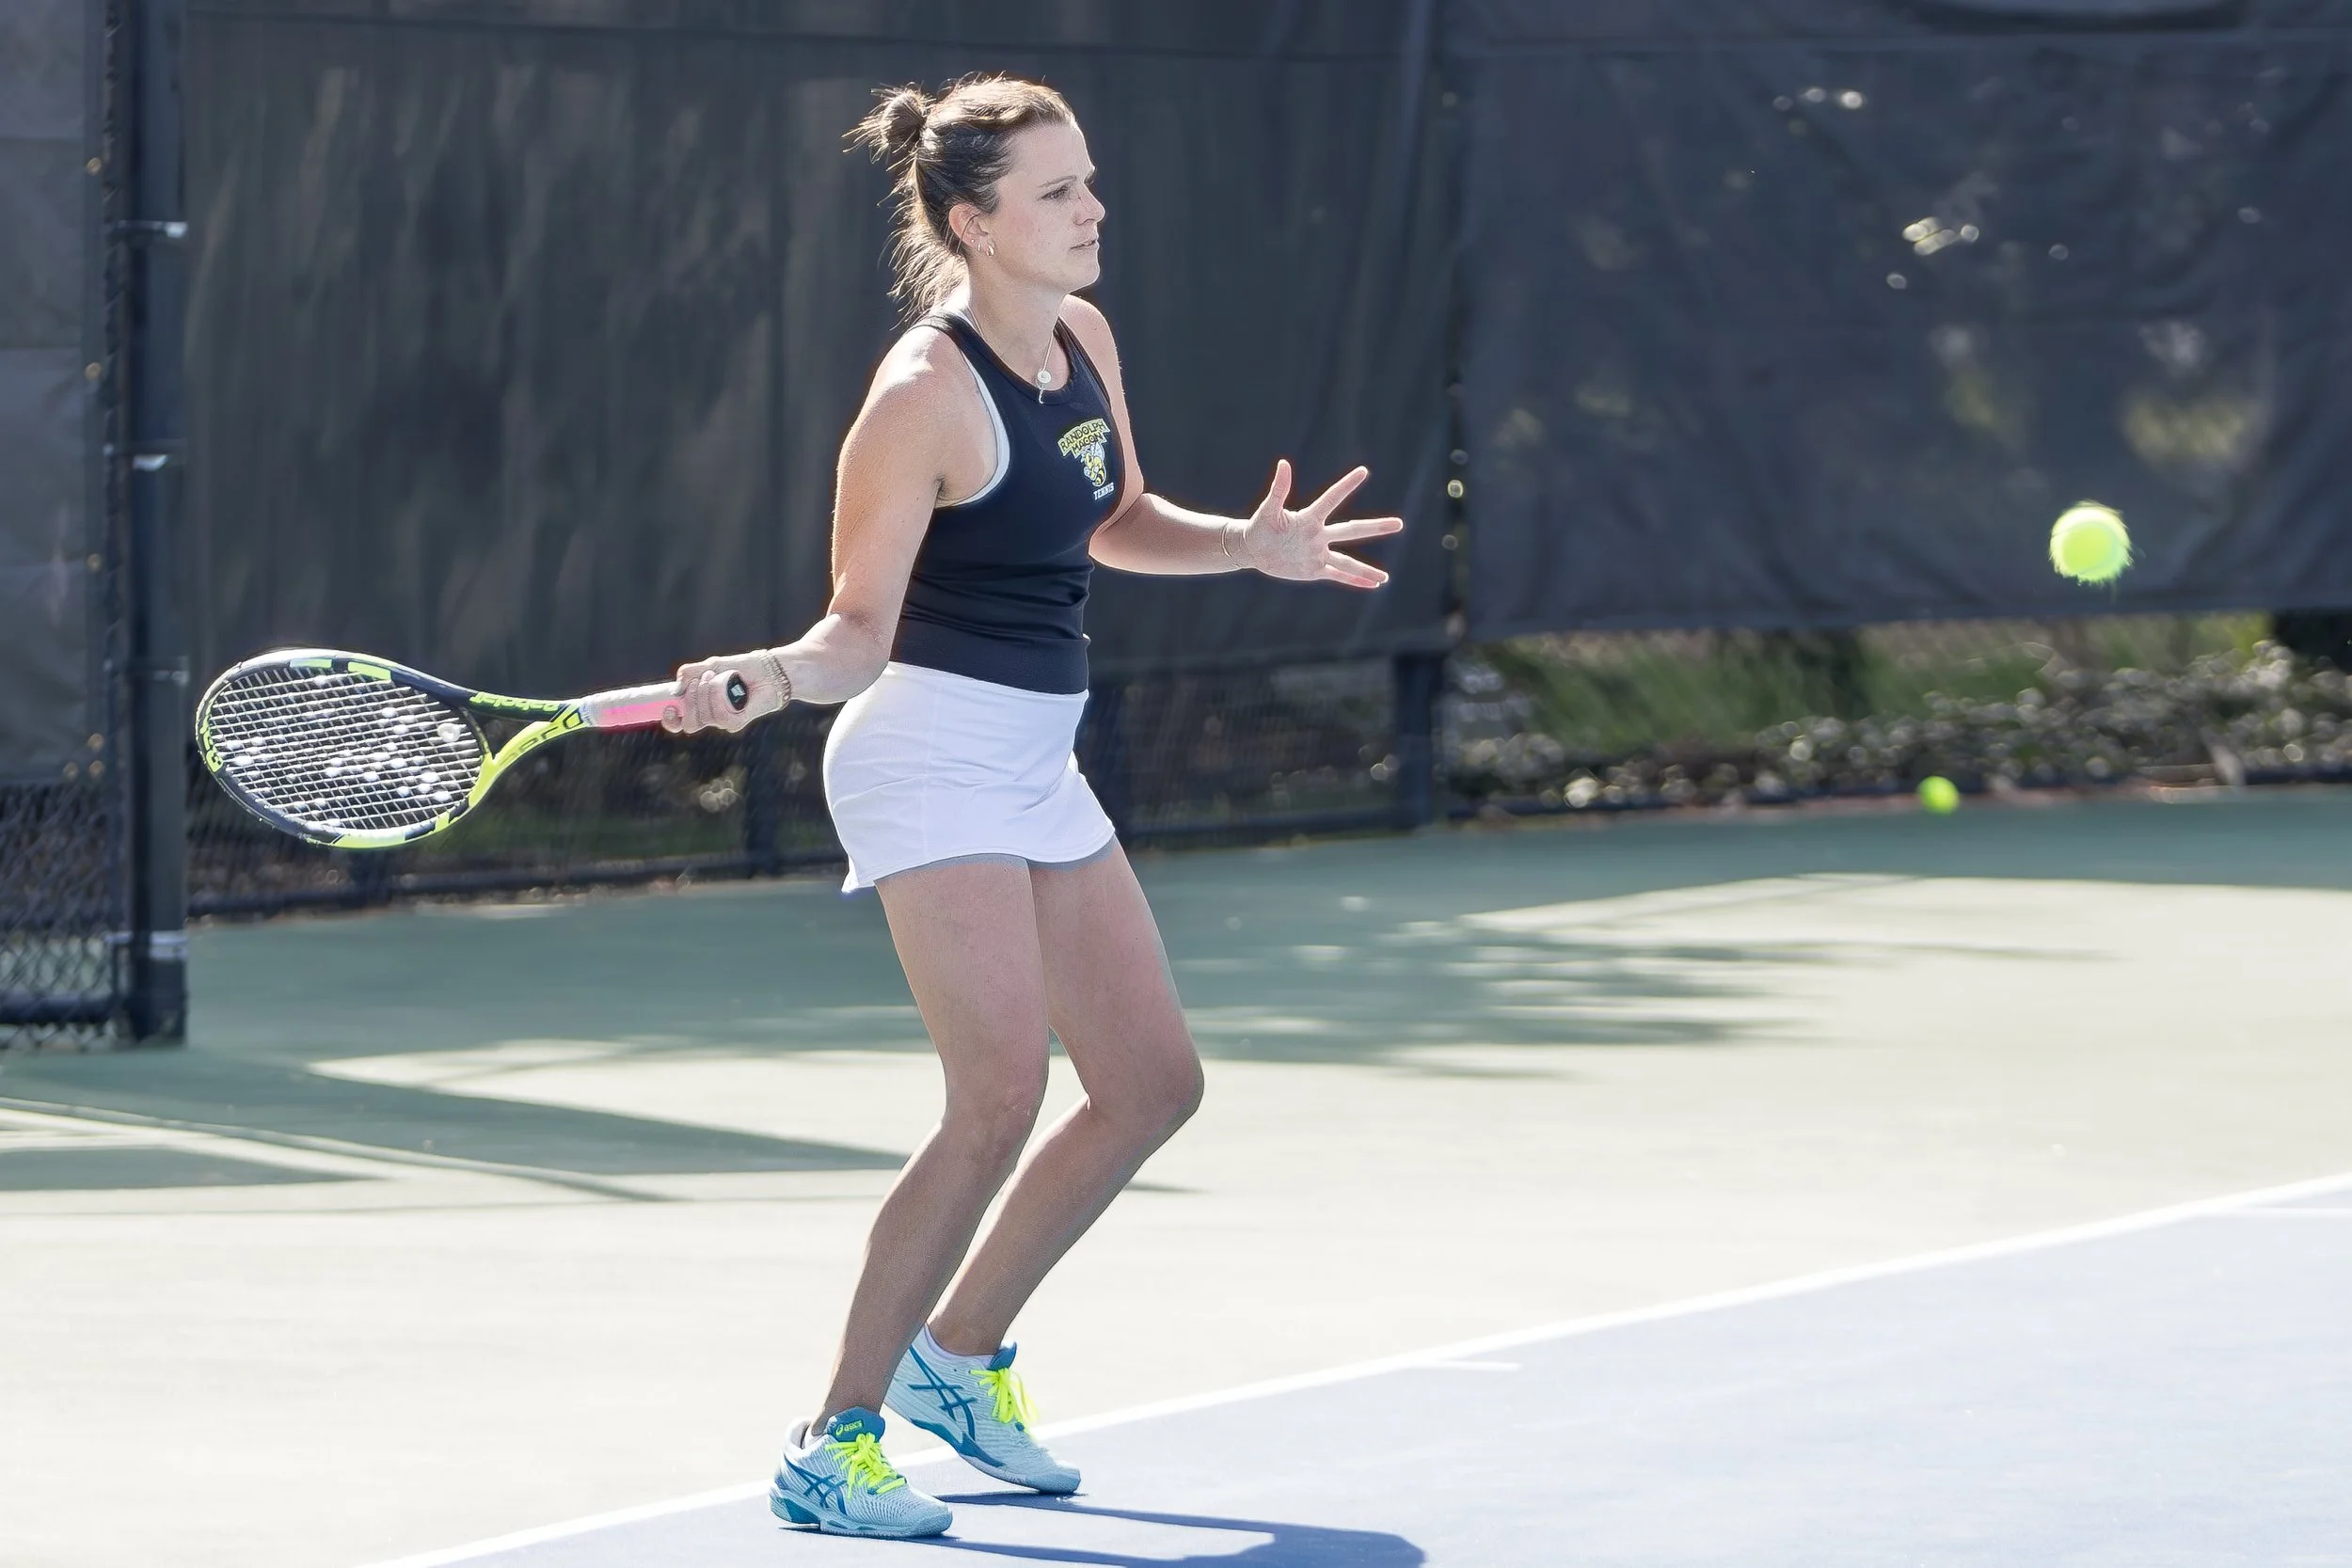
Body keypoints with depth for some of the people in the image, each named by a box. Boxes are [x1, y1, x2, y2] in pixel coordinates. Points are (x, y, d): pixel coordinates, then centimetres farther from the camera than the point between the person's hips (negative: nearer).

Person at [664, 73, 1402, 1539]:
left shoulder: (1085, 341, 5)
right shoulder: (927, 393, -18)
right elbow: (863, 627, -16)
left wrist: (1250, 543, 6)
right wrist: (765, 678, -35)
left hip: (1039, 765, 9)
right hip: (933, 757, -9)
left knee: (1153, 1083, 13)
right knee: (1001, 1100, -19)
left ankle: (958, 1354, 28)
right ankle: (833, 1446, -12)